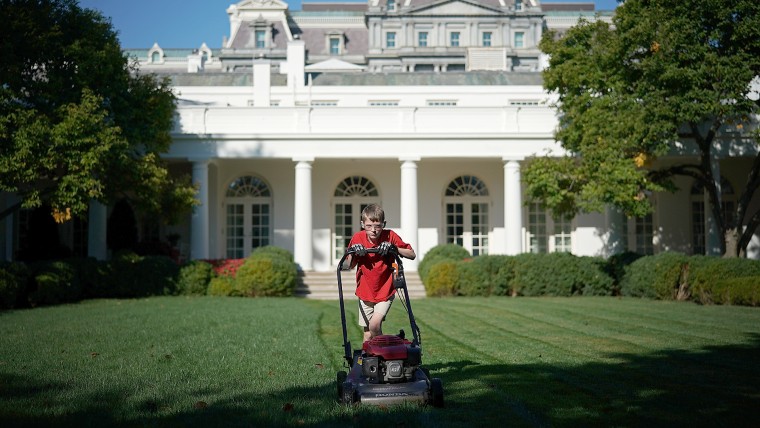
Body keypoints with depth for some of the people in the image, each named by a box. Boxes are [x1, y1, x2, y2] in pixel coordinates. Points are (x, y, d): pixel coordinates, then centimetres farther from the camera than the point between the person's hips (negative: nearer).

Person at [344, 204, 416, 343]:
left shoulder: (390, 236, -12)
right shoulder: (358, 238, -7)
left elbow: (412, 255, -8)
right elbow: (350, 266, 4)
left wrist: (394, 248, -22)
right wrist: (353, 252, -16)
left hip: (385, 292, -3)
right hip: (365, 293, 3)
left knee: (374, 325, -21)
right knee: (368, 335, 7)